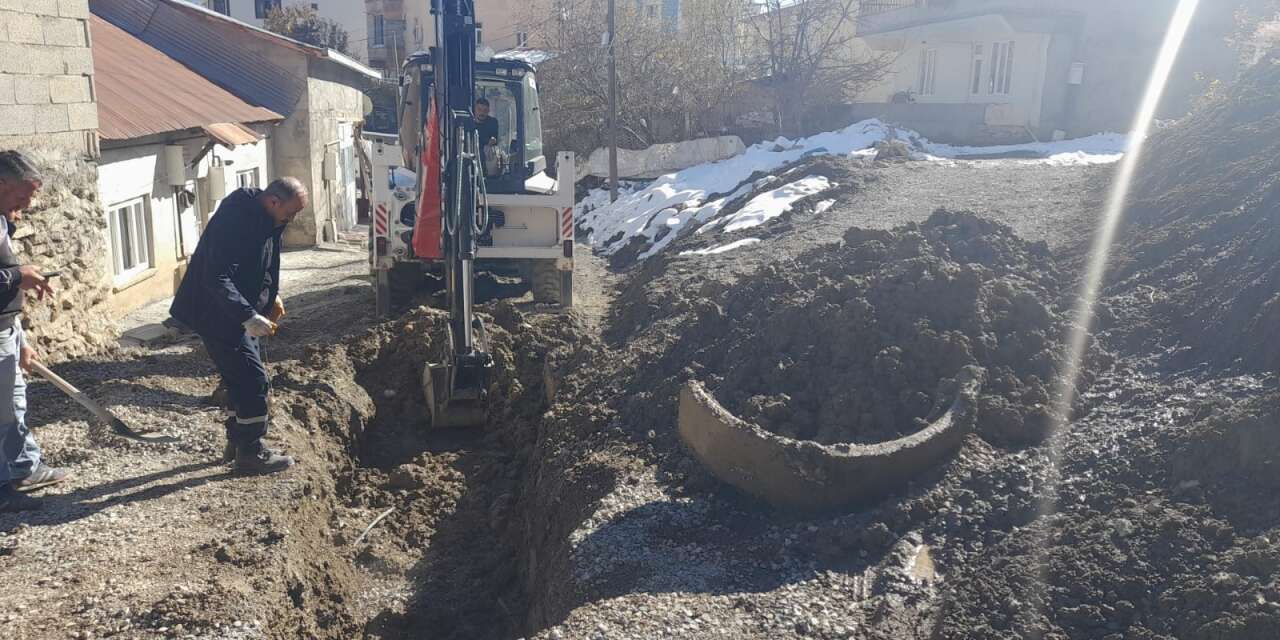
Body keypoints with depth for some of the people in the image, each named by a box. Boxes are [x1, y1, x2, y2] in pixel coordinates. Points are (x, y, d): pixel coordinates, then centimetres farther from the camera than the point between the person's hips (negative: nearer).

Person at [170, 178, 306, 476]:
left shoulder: (264, 219, 4)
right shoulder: (234, 221, -27)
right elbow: (216, 279, -32)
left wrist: (271, 295, 12)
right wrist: (248, 316, -37)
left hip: (240, 314, 10)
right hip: (219, 316, -10)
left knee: (243, 379, 16)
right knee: (254, 381, -7)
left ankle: (237, 444, 29)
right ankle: (251, 454, 4)